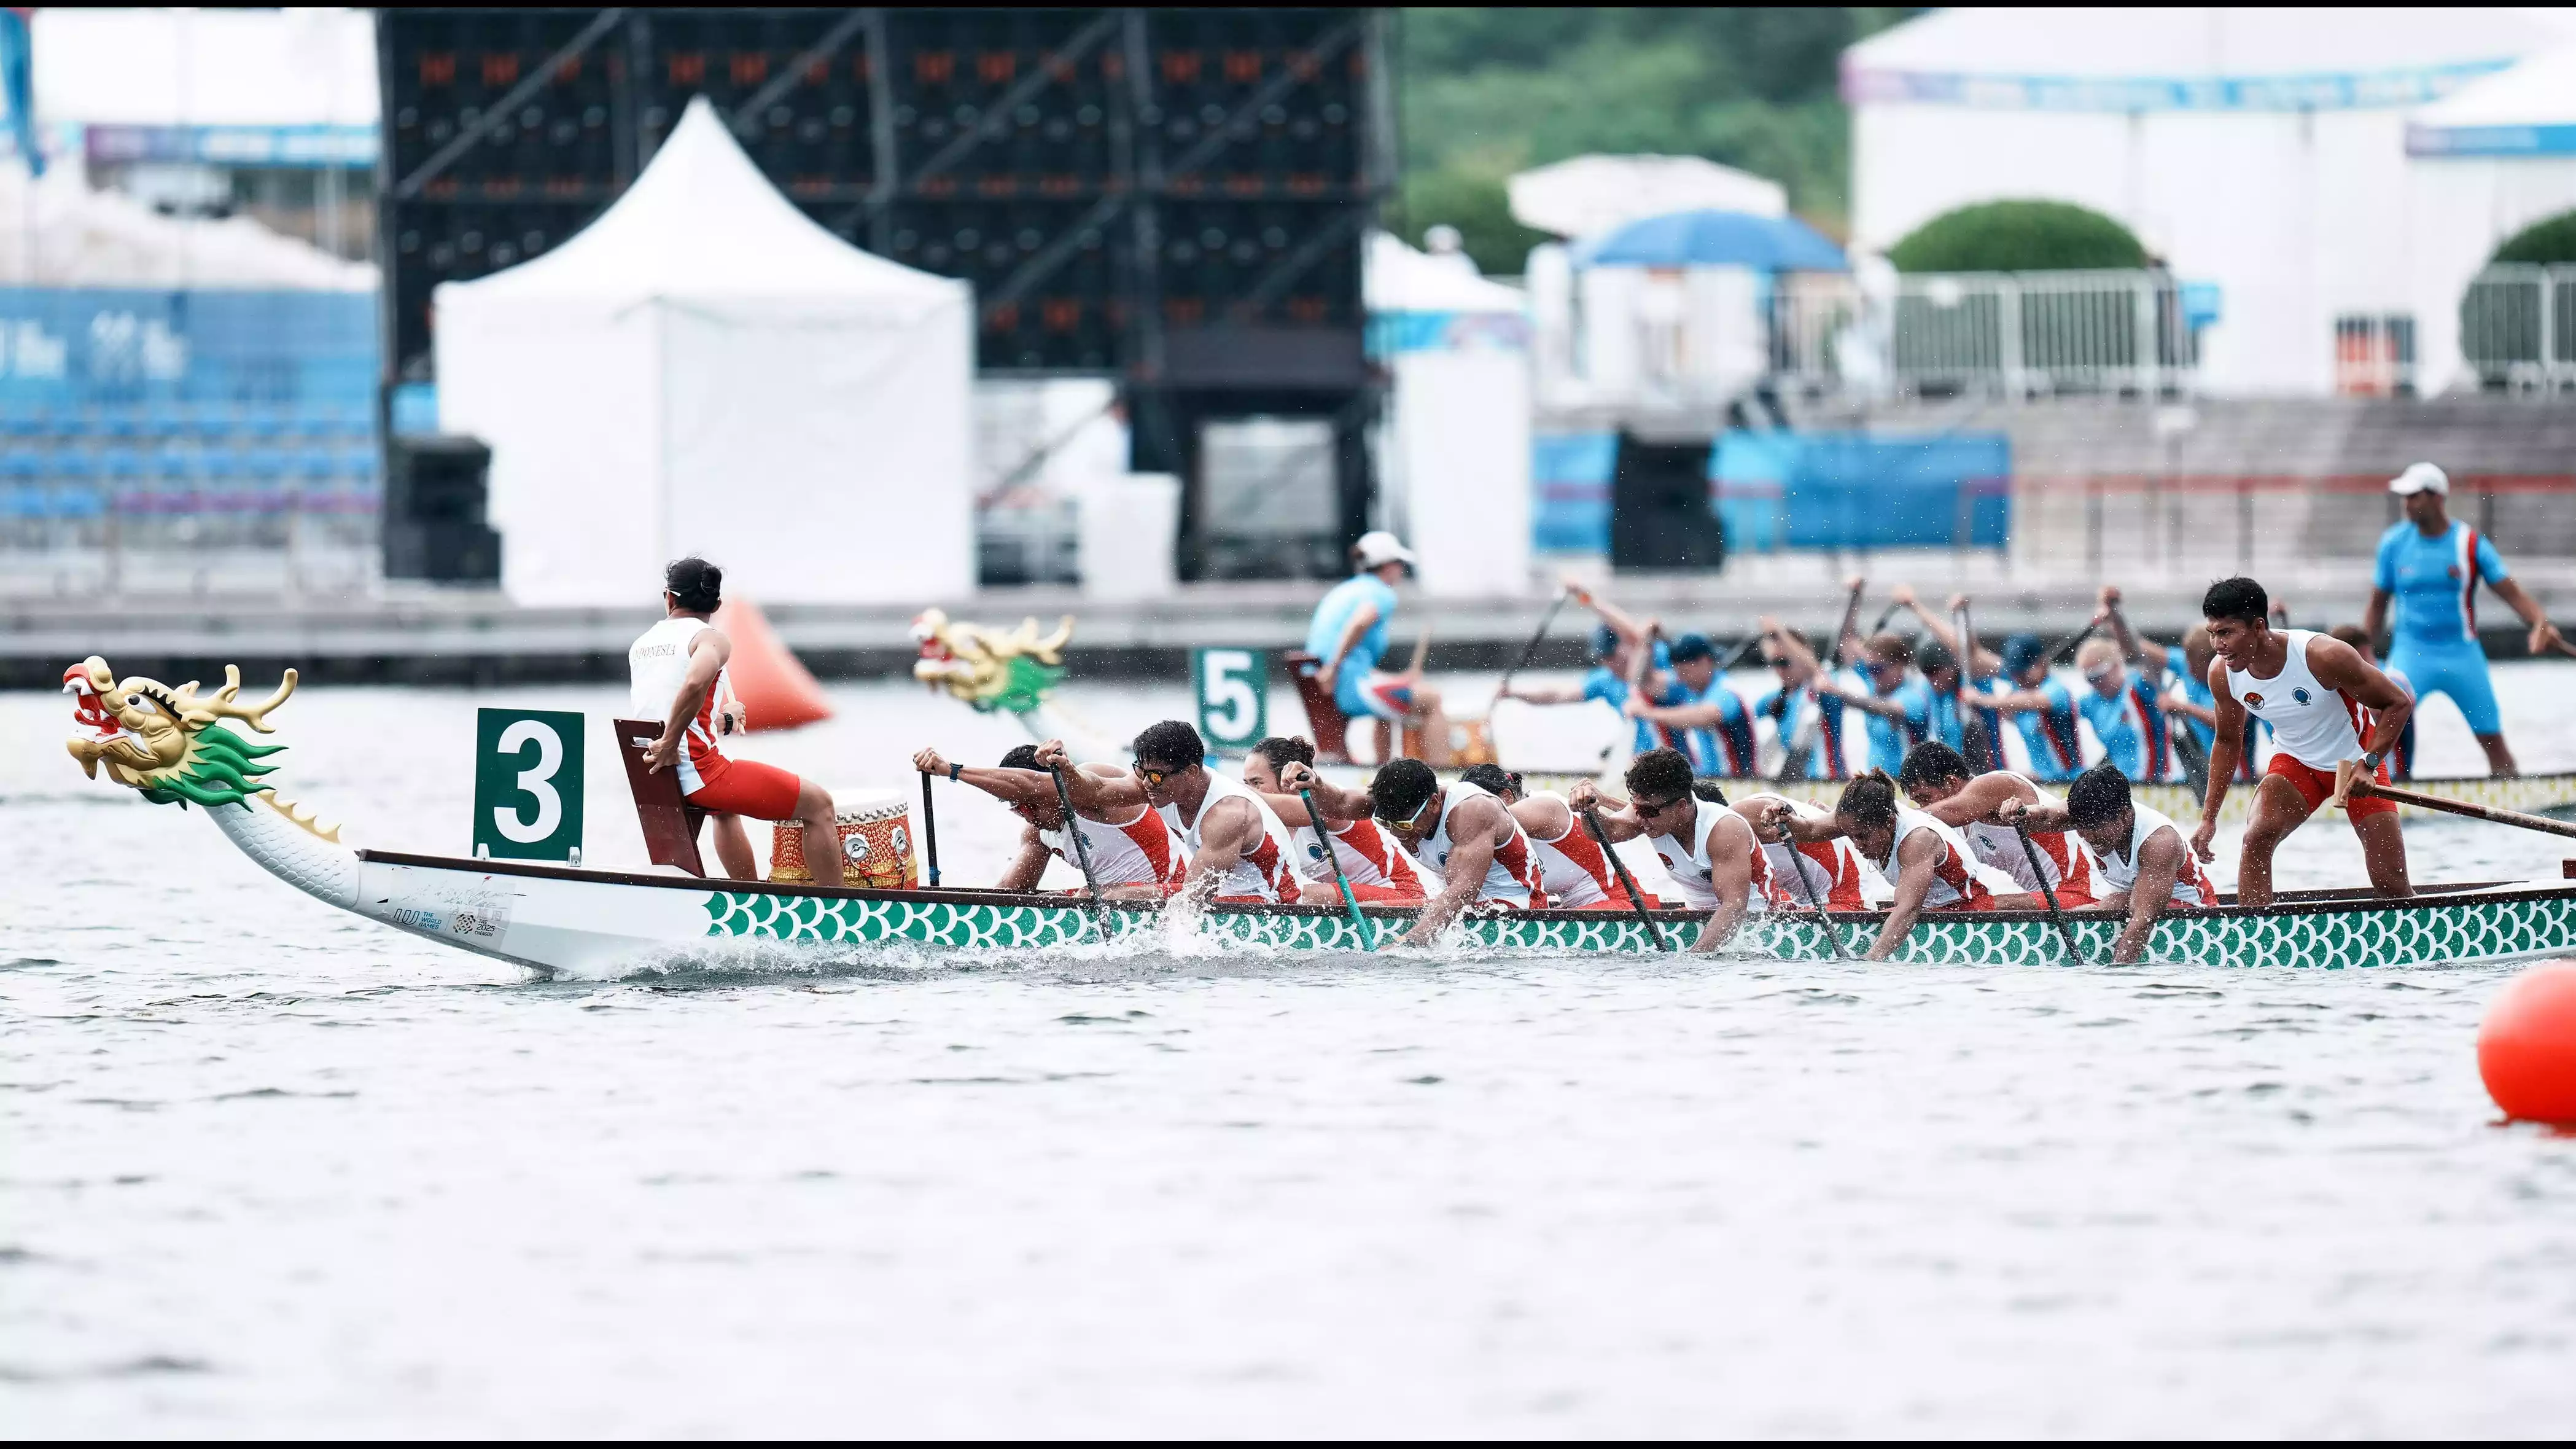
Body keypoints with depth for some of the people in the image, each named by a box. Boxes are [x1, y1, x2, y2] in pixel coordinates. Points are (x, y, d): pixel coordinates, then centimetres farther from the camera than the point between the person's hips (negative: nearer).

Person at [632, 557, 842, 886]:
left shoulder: (640, 646, 13)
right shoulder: (710, 639, -8)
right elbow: (695, 683, -31)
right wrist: (670, 744, -23)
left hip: (654, 781, 7)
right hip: (702, 770, -7)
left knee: (726, 809, 41)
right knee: (819, 804, 1)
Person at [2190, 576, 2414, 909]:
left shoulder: (2323, 656, -31)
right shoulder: (2223, 673, -16)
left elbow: (2398, 704, -19)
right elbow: (2227, 742, 4)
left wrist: (2368, 764, -28)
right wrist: (2209, 818, 3)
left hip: (2356, 762, -3)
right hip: (2294, 764, 3)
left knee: (2391, 884, -3)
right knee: (2257, 838, -27)